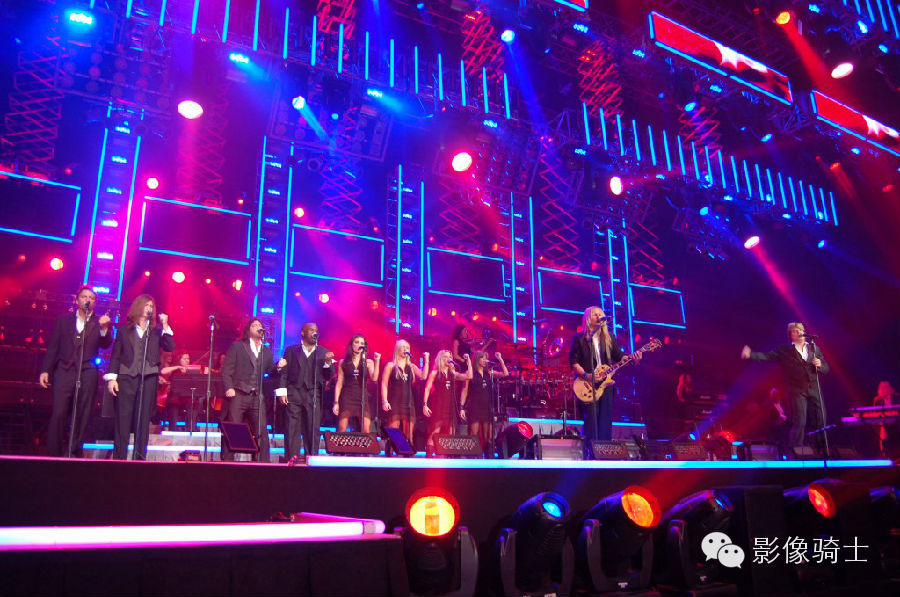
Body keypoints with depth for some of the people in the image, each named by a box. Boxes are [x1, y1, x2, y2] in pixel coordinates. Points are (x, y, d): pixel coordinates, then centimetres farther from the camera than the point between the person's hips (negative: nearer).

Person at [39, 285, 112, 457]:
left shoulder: (100, 323, 10)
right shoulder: (63, 320, 14)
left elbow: (105, 345, -2)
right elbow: (53, 347, 12)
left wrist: (104, 328, -21)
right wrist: (45, 370, 3)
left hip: (88, 374, 0)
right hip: (64, 371, 1)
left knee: (82, 416, 1)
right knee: (58, 414, -5)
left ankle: (74, 452, 7)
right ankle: (53, 454, 0)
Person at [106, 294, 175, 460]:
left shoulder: (156, 331, 13)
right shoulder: (124, 329, 12)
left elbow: (170, 348, 0)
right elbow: (116, 355, 8)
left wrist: (165, 326, -5)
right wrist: (111, 378, -1)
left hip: (148, 378, 1)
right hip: (127, 377, -1)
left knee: (143, 419, 2)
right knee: (123, 418, -3)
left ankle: (140, 457, 4)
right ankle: (119, 457, 1)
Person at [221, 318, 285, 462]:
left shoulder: (267, 351, 19)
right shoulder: (237, 346, 6)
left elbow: (269, 371, 16)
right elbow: (226, 370, 1)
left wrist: (278, 366, -4)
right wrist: (229, 388, -12)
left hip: (257, 397, 3)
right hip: (238, 395, -3)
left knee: (262, 432, -1)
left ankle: (263, 462, 4)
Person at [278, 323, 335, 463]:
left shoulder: (324, 353, 16)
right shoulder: (291, 350, 14)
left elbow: (329, 376, 11)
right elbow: (284, 372, 7)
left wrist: (328, 362, -7)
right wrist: (282, 392, -3)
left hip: (314, 395, 1)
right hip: (294, 393, -1)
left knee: (313, 429, -2)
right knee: (293, 427, -3)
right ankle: (292, 457, 0)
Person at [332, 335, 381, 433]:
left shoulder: (368, 362, 9)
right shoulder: (343, 362, 9)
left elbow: (374, 378, -7)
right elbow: (339, 384, 8)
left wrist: (377, 361, -12)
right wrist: (336, 402, 1)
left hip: (363, 397, 1)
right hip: (347, 397, 0)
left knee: (366, 431, -9)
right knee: (342, 431, -5)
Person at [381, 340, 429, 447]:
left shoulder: (412, 366, 15)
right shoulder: (390, 366, 5)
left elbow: (423, 376, -1)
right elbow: (384, 384, -1)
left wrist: (426, 361, -4)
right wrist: (384, 401, -11)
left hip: (408, 403, 4)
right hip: (395, 403, -4)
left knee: (408, 435, 3)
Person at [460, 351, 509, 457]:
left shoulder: (489, 373, 13)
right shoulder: (471, 373, 1)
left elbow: (505, 374, 4)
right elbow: (465, 391, -1)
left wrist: (500, 359, 0)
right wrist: (462, 407, -8)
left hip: (487, 407, 4)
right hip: (474, 408, -4)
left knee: (488, 437, 3)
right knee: (474, 436, -5)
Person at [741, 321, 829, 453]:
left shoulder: (814, 349, 15)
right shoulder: (785, 351, 4)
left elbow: (826, 368, 17)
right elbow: (767, 356, -9)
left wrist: (819, 365, -7)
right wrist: (750, 355, -26)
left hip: (814, 389, 4)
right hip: (797, 391, -4)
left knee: (820, 421, 3)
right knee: (799, 422, -8)